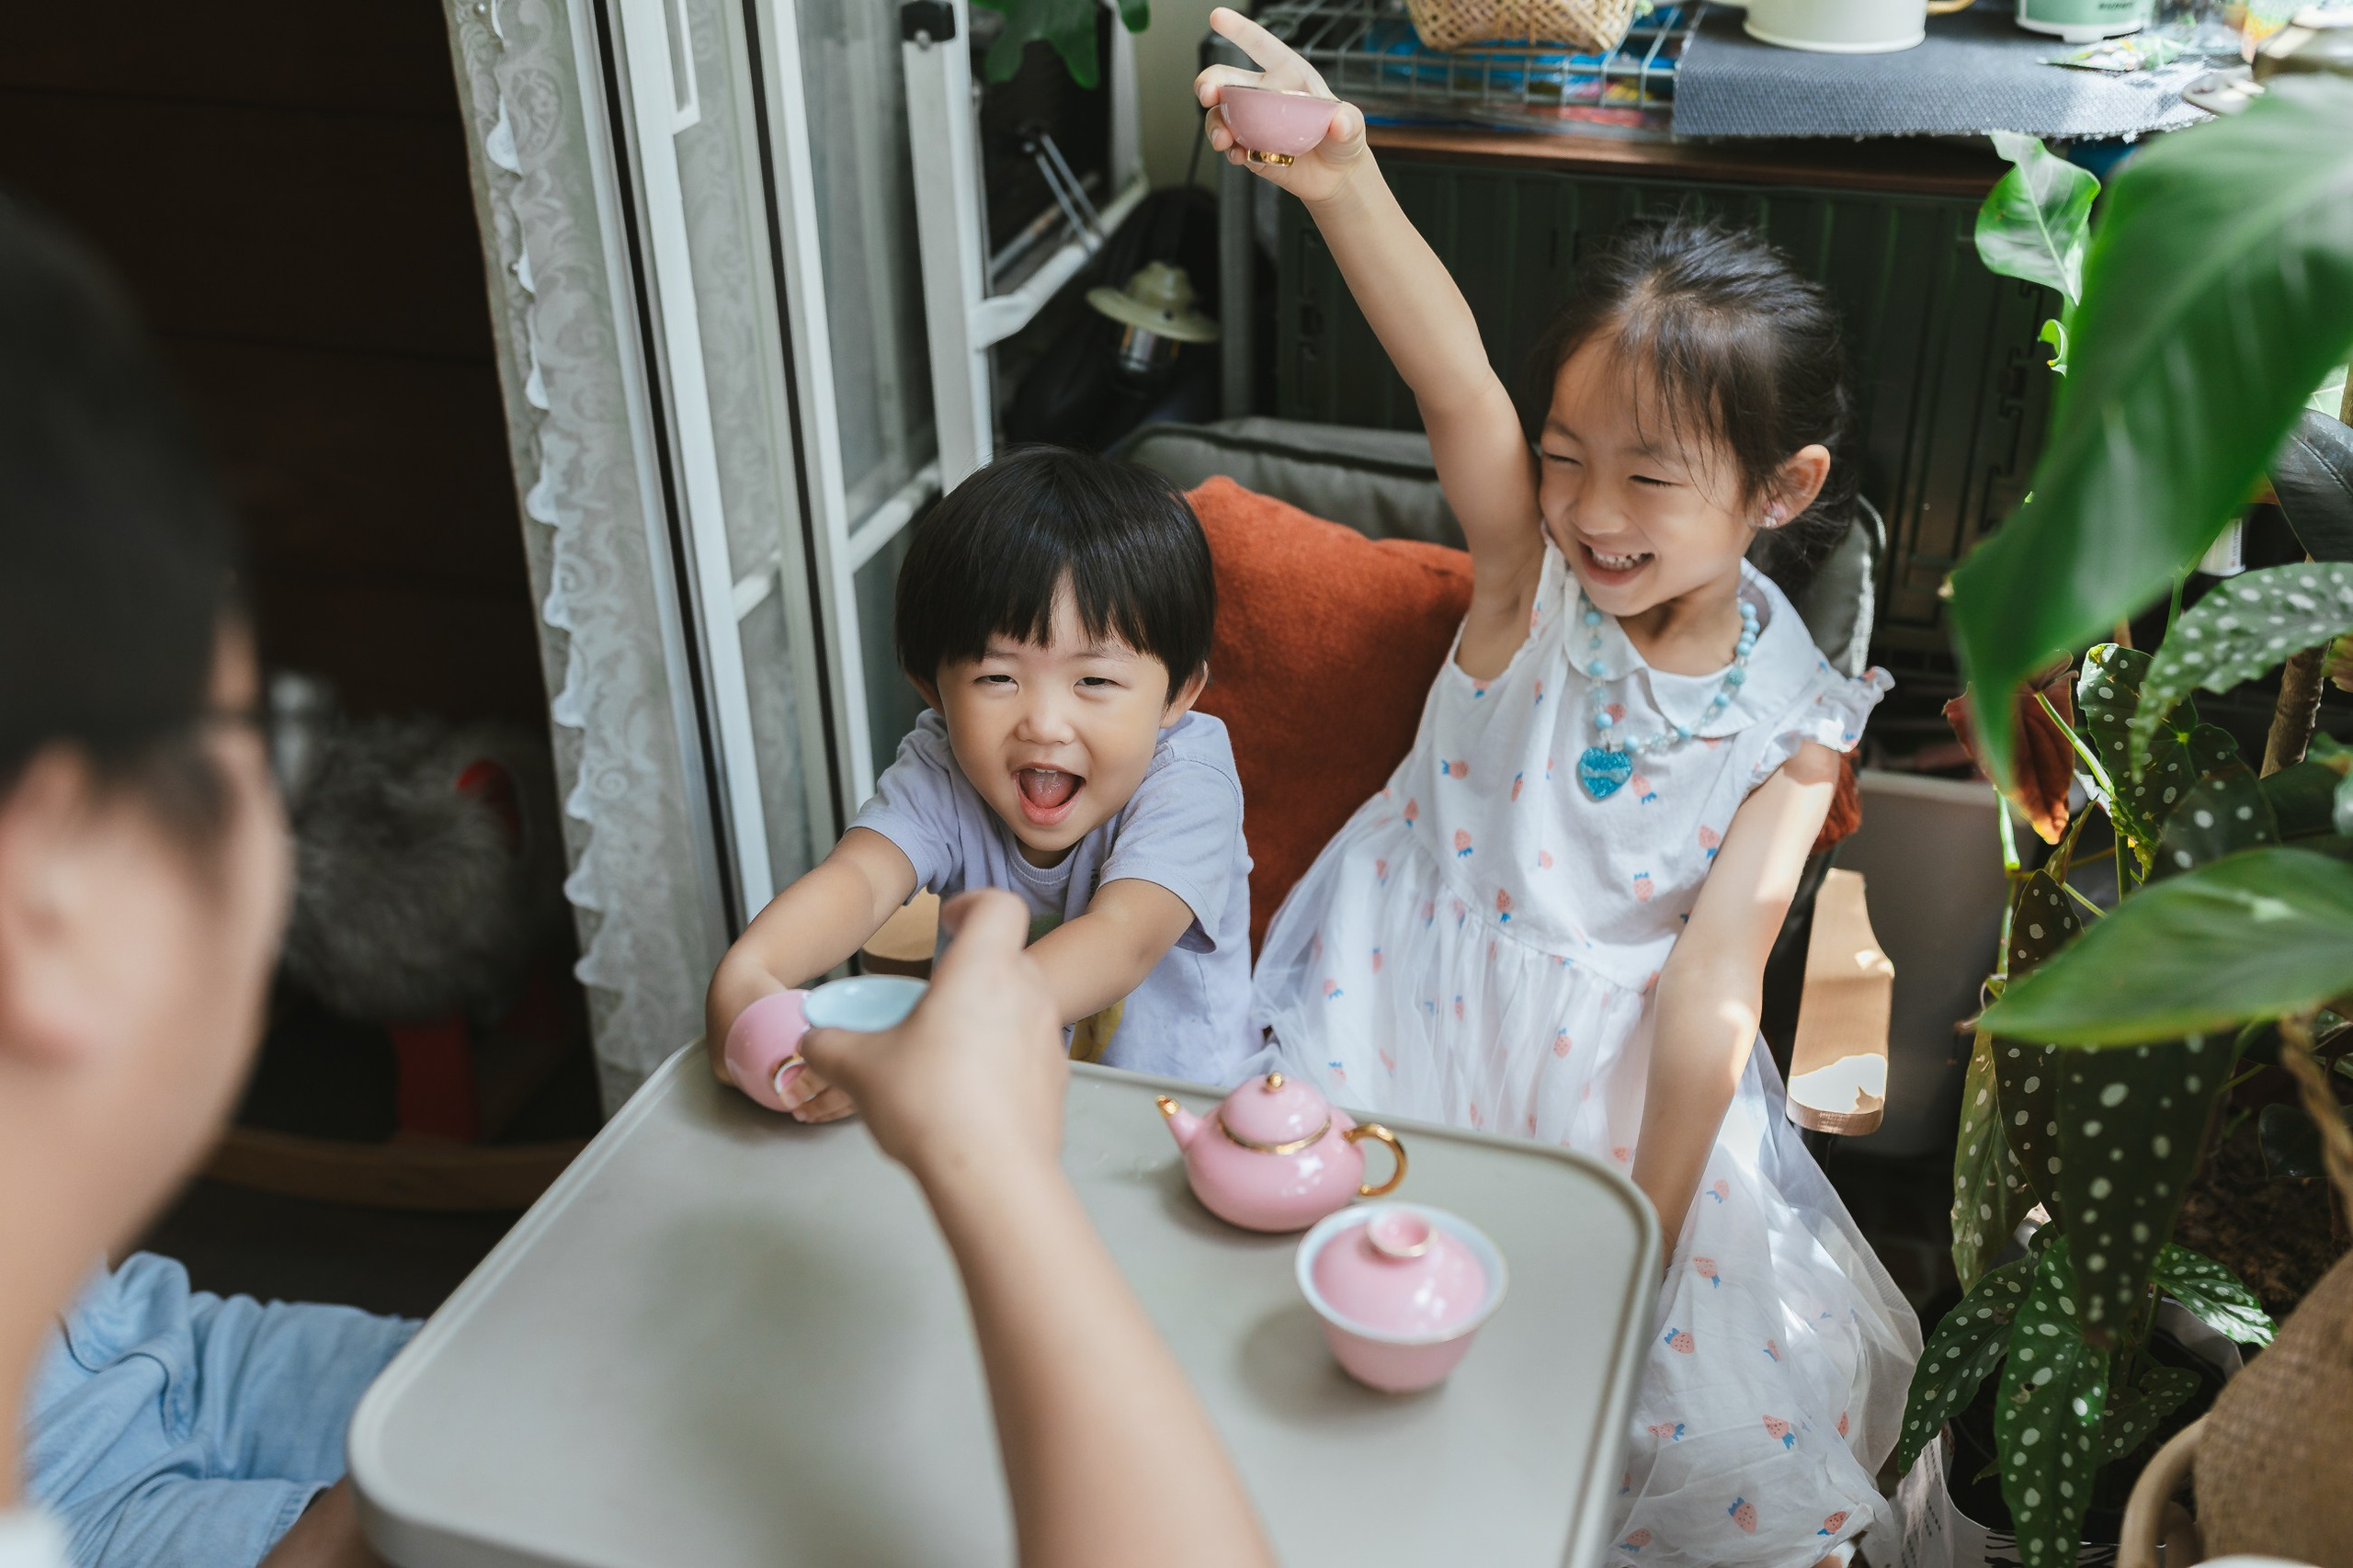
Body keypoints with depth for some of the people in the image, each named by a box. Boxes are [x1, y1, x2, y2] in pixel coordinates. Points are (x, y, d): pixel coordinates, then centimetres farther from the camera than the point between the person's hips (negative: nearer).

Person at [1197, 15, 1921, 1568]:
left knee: (1729, 1417, -9)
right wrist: (1346, 184, -48)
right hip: (1409, 1005, 0)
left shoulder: (1796, 720, -8)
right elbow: (1454, 377, -30)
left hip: (1617, 1060, 0)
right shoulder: (1533, 574, -10)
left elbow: (1713, 975, -12)